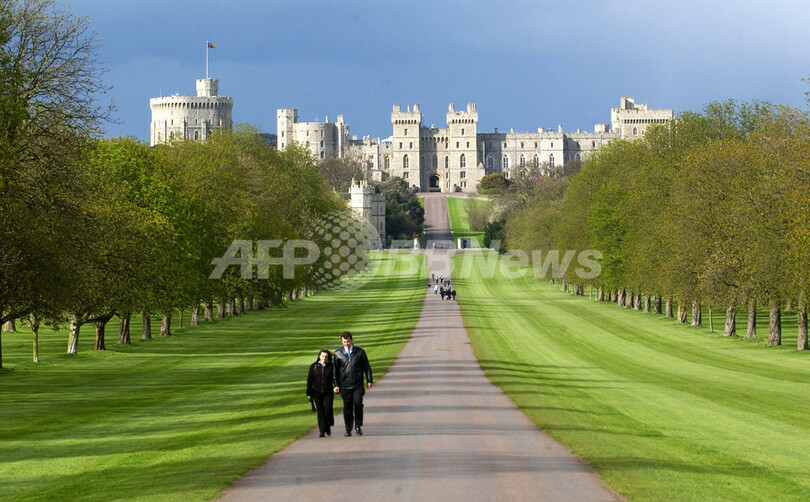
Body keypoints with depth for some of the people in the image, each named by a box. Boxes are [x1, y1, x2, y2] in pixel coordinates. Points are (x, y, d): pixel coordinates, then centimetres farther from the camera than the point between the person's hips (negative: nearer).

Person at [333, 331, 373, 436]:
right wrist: (336, 385, 3)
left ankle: (358, 426, 2)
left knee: (358, 403, -14)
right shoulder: (338, 353, 5)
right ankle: (348, 429, 12)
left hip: (358, 384, -1)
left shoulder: (360, 352, 4)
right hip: (345, 385, 1)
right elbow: (336, 370, 9)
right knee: (347, 407, 2)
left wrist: (369, 380, 4)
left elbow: (367, 367, 10)